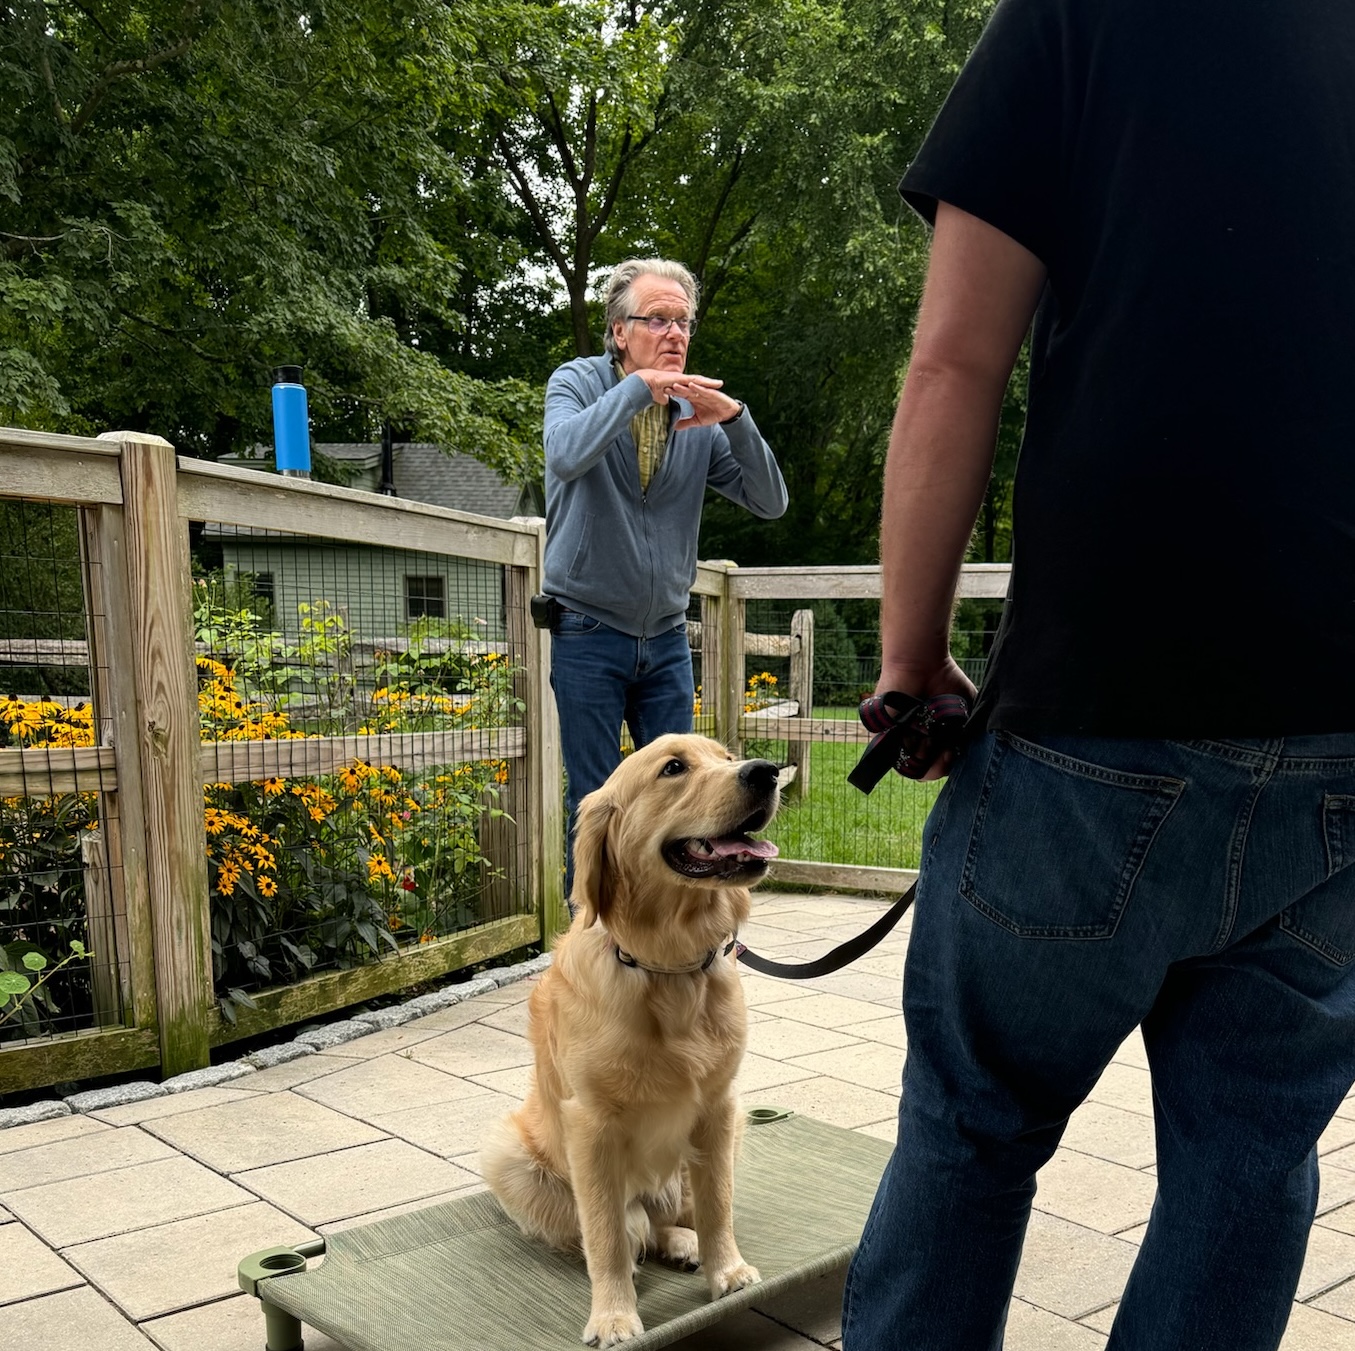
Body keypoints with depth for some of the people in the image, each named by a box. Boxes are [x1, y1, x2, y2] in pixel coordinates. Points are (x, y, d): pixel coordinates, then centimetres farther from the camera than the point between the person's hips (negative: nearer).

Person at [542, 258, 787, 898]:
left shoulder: (698, 413, 4)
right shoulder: (578, 383, -5)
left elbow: (769, 502, -3)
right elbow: (567, 454, -28)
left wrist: (734, 417, -15)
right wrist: (638, 387, -23)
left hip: (666, 636, 4)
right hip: (588, 634, -4)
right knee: (596, 799, 1)